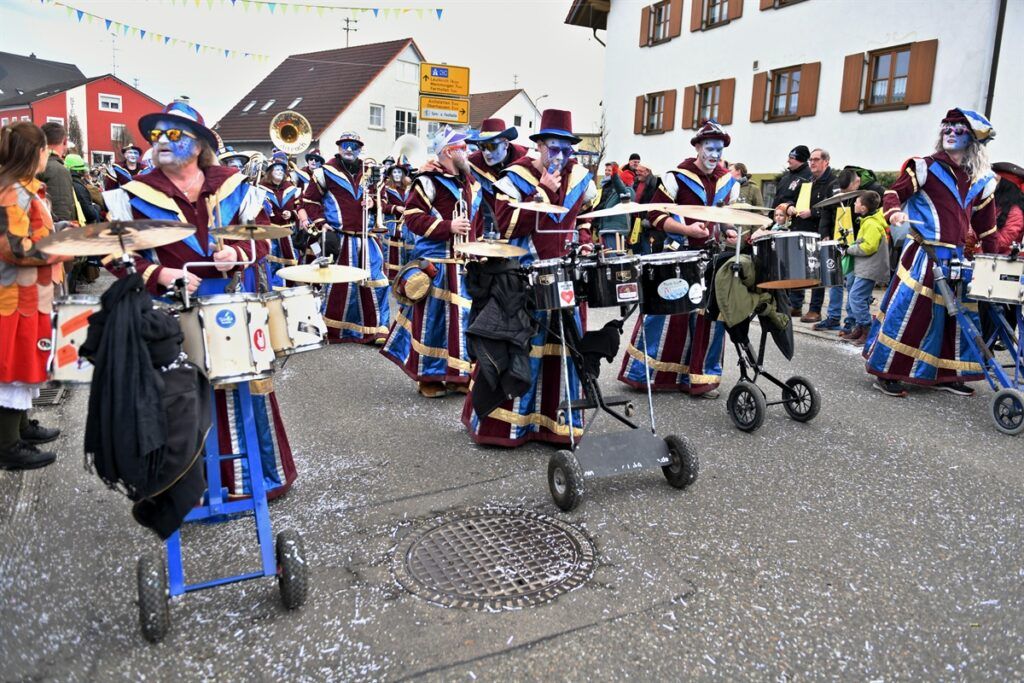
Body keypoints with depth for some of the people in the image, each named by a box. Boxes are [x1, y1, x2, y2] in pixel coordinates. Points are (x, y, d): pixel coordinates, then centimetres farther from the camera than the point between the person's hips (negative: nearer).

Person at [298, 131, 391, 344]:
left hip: (366, 236, 4)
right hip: (339, 236, -4)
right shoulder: (326, 172, 0)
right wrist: (321, 224, -6)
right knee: (339, 283, 0)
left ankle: (377, 328, 13)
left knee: (376, 280, 2)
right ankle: (326, 328, 16)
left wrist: (373, 203, -1)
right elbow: (309, 200, 4)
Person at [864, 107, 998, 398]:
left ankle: (945, 375, 21)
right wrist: (894, 212, -24)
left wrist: (992, 257, 17)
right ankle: (886, 373, -2)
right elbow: (894, 192, -2)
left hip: (956, 258, 6)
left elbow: (985, 221, 19)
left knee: (958, 315, 9)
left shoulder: (981, 180, 14)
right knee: (906, 311, -9)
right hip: (923, 254, -6)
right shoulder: (926, 167, -2)